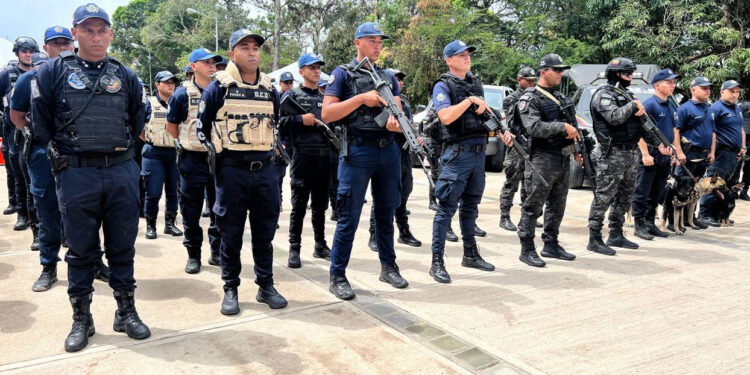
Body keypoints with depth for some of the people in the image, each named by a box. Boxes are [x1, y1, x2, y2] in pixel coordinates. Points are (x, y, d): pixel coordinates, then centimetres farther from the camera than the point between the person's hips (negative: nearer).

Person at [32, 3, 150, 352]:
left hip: (122, 172, 2)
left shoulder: (125, 75, 9)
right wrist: (63, 152, 6)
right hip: (76, 174, -2)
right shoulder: (54, 71, 2)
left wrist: (119, 148, 12)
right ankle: (81, 319, 20)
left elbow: (136, 120, 18)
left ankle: (126, 311, 21)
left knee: (123, 245, 8)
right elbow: (41, 120, 6)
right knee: (81, 248, 7)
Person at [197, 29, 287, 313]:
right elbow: (202, 125, 3)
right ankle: (230, 290, 17)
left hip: (265, 170, 4)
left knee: (265, 231, 10)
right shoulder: (219, 87, -2)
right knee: (231, 234, 5)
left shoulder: (270, 89, 11)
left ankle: (266, 286, 22)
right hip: (231, 172, -4)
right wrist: (214, 152, -1)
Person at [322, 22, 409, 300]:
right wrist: (361, 98, -14)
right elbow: (327, 114, -8)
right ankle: (337, 276, 6)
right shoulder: (342, 74, 1)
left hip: (389, 151, 5)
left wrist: (396, 121, -14)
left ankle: (388, 267, 27)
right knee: (349, 217, -3)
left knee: (386, 213, 14)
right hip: (357, 152, -5)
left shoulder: (389, 77, 16)